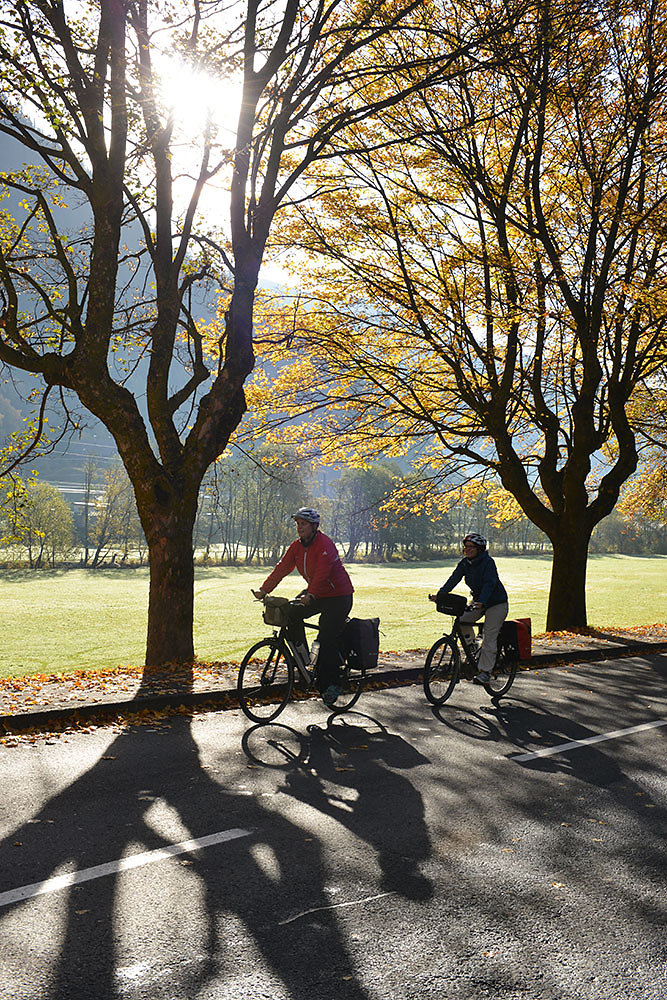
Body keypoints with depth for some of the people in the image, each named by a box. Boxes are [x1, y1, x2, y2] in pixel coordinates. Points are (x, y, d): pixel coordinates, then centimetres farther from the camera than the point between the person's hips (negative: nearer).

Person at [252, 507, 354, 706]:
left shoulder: (324, 545, -21)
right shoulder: (297, 546, 3)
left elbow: (322, 573, -32)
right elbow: (282, 568, -2)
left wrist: (310, 595, -43)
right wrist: (264, 590, -10)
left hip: (338, 596, -8)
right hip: (316, 594, 8)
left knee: (327, 641, -13)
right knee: (292, 614, -11)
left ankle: (331, 684, -4)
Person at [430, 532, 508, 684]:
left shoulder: (488, 562, -22)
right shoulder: (465, 563, -2)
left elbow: (489, 584, -33)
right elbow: (454, 579, -9)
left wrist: (482, 602, -48)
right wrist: (439, 595, -22)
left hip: (496, 602, -6)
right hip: (478, 600, 6)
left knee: (489, 638, -9)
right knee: (460, 619, -14)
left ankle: (485, 671, -2)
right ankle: (470, 645, 11)